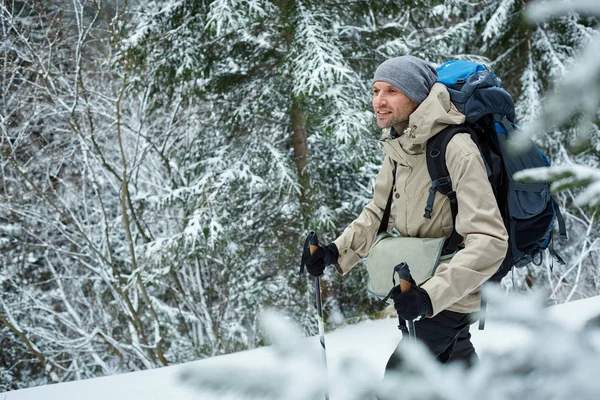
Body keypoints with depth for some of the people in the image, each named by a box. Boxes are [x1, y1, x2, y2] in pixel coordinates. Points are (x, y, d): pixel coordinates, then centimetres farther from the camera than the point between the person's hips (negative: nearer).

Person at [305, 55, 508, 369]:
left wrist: (431, 294, -39)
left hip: (450, 299, -8)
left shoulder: (456, 150, -27)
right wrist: (337, 250, -1)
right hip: (419, 292, 8)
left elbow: (489, 241, -31)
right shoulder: (398, 149, 0)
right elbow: (379, 211, 14)